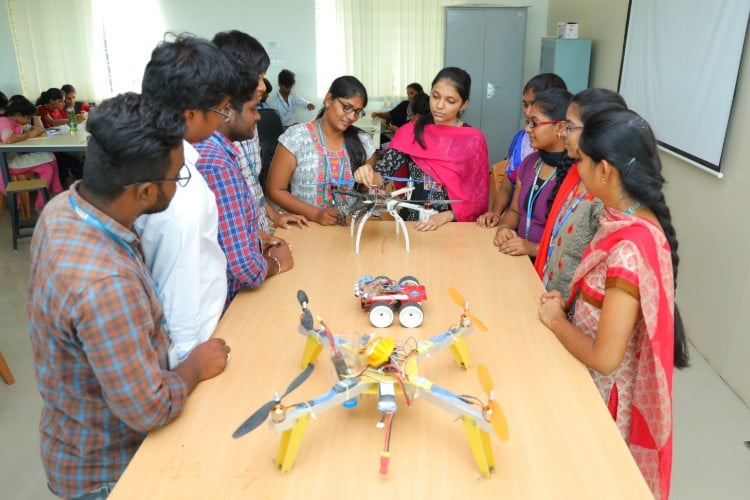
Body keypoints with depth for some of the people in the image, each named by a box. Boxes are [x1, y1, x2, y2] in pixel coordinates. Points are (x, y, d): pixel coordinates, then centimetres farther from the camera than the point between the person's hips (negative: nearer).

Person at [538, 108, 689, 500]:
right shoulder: (633, 219, -6)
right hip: (595, 379, 8)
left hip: (605, 392, -8)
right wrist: (567, 304, -5)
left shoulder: (629, 250, -34)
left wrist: (556, 320, -15)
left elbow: (604, 358, -29)